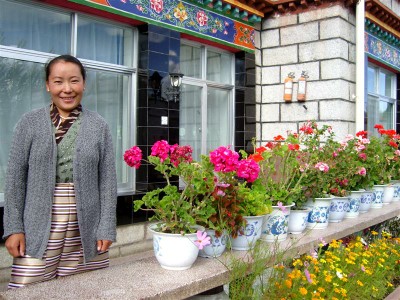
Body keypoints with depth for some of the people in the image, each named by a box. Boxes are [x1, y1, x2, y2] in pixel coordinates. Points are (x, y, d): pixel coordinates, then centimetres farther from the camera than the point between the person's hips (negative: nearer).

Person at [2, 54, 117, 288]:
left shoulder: (99, 126, 3)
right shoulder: (30, 123, 3)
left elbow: (108, 180, 3)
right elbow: (16, 177, 4)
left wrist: (106, 228, -2)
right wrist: (14, 227, -2)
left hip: (86, 228, 1)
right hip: (39, 228, 0)